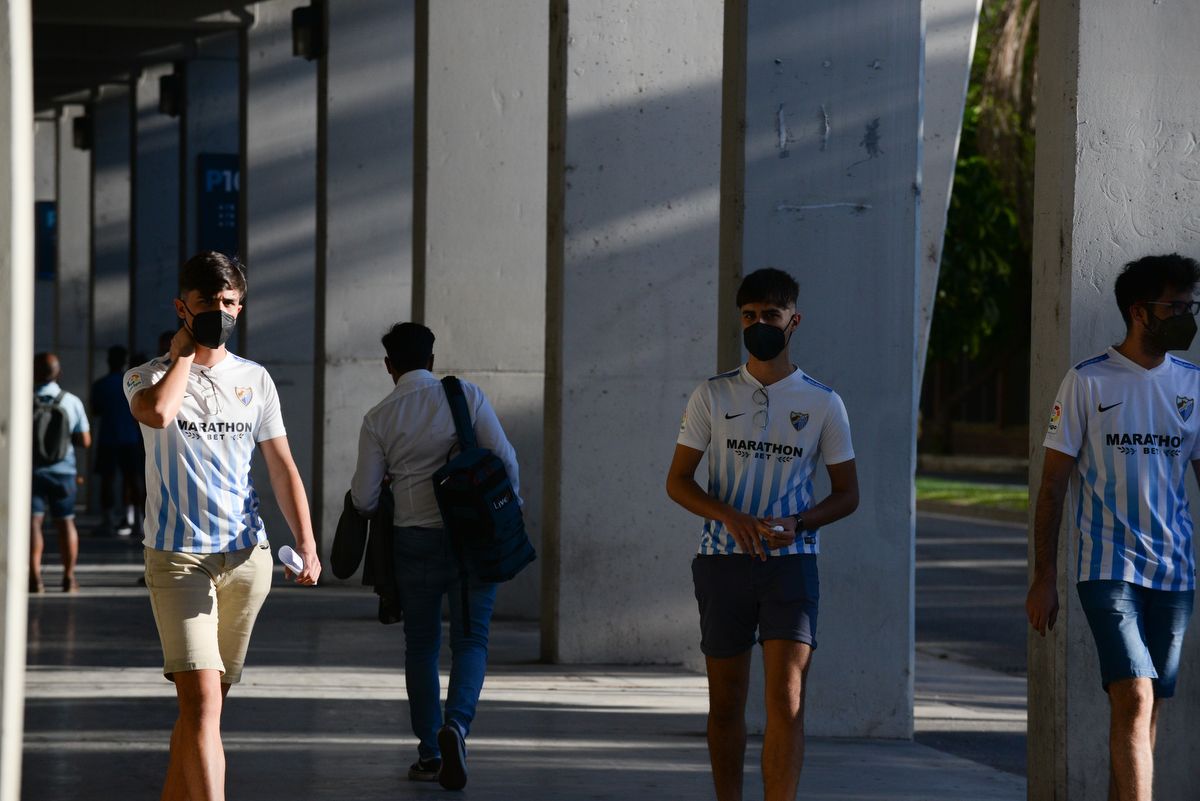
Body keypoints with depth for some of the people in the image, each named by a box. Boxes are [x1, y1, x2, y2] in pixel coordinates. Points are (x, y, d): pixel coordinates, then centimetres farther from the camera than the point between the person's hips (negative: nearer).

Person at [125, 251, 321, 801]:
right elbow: (157, 412, -24)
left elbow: (281, 466, 13)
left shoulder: (255, 379, 13)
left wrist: (305, 540, -1)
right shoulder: (150, 376, 1)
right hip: (178, 556, -5)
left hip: (247, 557, 5)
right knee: (202, 699, -17)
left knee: (205, 701, 10)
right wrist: (183, 352, -8)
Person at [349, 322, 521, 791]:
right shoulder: (466, 396, -3)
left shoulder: (379, 419, -1)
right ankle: (456, 723, -23)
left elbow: (364, 497, 2)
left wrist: (363, 502, 26)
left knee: (421, 646, 13)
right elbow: (504, 457, -8)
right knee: (470, 640, 4)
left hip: (415, 540, 1)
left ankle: (429, 753, 14)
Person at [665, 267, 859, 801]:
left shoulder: (822, 403, 4)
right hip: (723, 559, 1)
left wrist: (797, 523, -11)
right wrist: (730, 516, -13)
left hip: (790, 562, -1)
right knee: (726, 703, 8)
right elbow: (677, 482, 6)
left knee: (786, 704, -12)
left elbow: (847, 493, 9)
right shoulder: (713, 396, 6)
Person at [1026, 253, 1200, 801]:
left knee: (1145, 715, 7)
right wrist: (1043, 579, -3)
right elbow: (1053, 485, 1)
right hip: (1109, 569, -4)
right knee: (1134, 700, -17)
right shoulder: (1088, 382, -1)